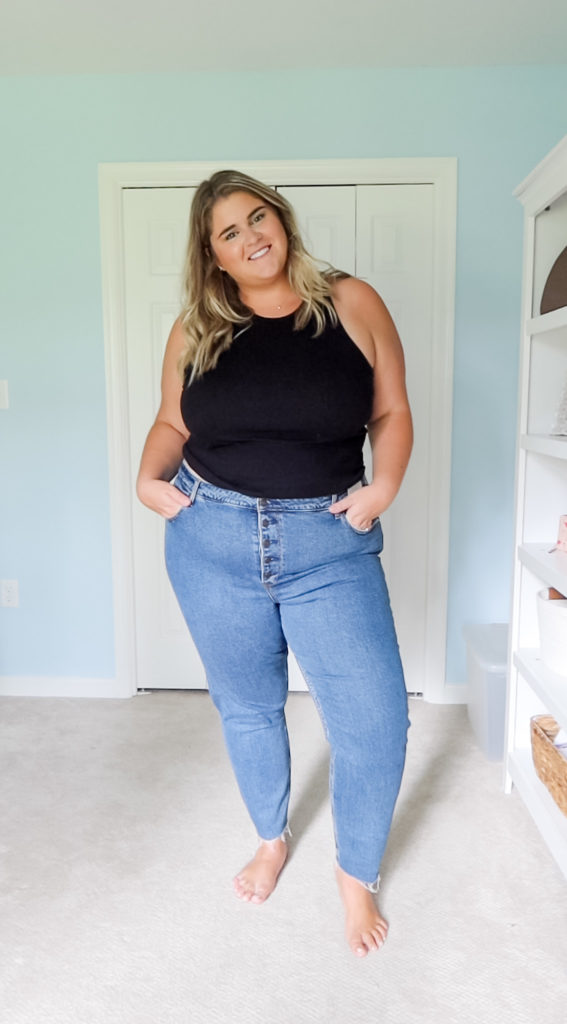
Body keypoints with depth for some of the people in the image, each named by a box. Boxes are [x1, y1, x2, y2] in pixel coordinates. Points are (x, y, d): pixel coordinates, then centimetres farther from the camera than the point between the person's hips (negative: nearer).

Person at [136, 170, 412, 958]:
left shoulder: (351, 303, 0)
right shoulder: (196, 328, 5)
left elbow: (392, 412, 3)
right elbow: (171, 423, 13)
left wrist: (384, 485, -12)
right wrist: (150, 476, -5)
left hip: (329, 545, -1)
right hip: (213, 543, 2)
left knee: (375, 717, -3)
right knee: (247, 706, 16)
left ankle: (357, 873, 26)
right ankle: (272, 839, 45)